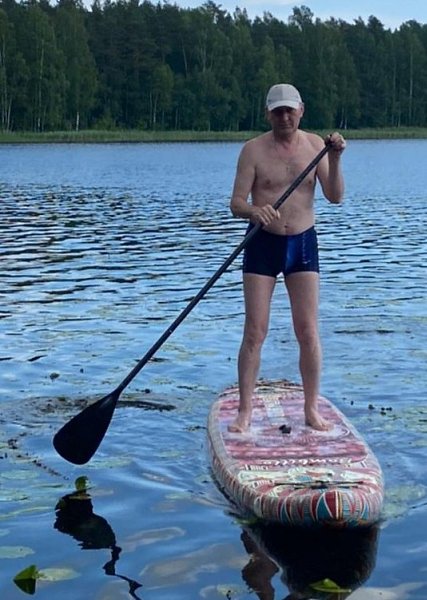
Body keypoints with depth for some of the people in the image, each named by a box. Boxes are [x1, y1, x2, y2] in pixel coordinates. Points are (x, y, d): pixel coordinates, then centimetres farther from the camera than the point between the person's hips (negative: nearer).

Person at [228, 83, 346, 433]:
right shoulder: (254, 150, -6)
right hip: (263, 245, -2)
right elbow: (236, 203, -10)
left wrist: (334, 160, -19)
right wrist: (254, 211, -31)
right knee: (255, 332, -2)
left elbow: (335, 197, -4)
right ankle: (245, 411, 7)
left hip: (303, 244, 2)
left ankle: (312, 409, 13)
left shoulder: (315, 144, 1)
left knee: (308, 331, 1)